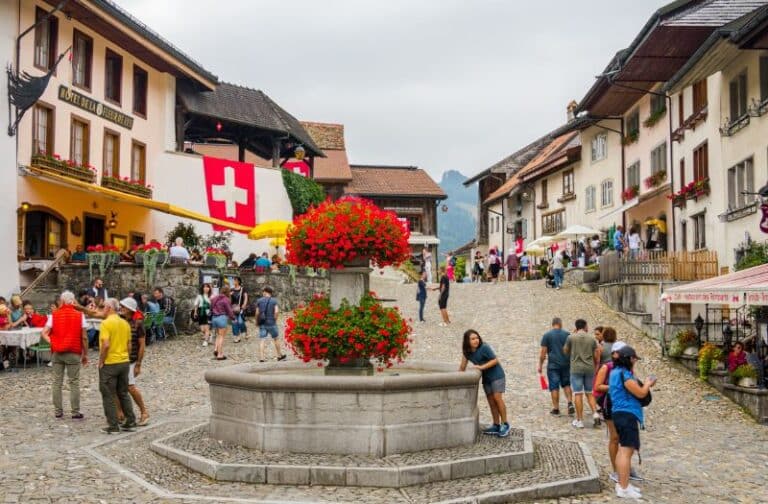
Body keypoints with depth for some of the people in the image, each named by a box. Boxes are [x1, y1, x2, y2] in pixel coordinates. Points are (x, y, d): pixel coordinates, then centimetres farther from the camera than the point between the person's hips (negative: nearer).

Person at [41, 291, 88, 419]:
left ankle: (58, 411, 14)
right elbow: (84, 338, -4)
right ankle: (75, 412, 3)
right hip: (73, 353, -2)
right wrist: (85, 354, 3)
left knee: (57, 382, 10)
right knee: (74, 383, 2)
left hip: (57, 353, 2)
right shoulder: (79, 315, -4)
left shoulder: (54, 315, 1)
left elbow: (44, 334, -6)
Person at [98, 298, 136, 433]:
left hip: (109, 363, -7)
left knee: (109, 396, 3)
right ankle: (130, 422, 18)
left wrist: (101, 362, -11)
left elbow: (106, 345, -22)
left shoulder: (106, 323, -14)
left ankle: (113, 426, 5)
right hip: (124, 362, 7)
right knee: (123, 393, 16)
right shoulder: (125, 323, 7)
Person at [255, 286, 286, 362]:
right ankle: (280, 355, 24)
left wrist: (257, 321, 11)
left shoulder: (259, 301, 2)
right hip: (271, 323, -1)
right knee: (276, 339, 14)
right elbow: (276, 311, -13)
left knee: (262, 340, 1)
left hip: (262, 323, 1)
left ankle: (261, 357, -7)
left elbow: (257, 313, 0)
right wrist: (275, 319, 1)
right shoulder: (274, 301, -3)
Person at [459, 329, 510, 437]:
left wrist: (482, 367, -22)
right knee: (491, 401, 6)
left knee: (497, 398, -15)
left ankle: (505, 425, -8)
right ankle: (496, 426, 12)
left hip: (496, 375, -6)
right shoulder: (466, 352, -2)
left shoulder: (484, 347, -19)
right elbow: (462, 367, 4)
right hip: (486, 378, 6)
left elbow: (495, 360, -16)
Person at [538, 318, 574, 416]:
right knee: (566, 384, 17)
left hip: (553, 365, -2)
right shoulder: (567, 334, 3)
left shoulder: (547, 335, -3)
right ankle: (570, 403, 2)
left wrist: (540, 365, 3)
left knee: (554, 387, 2)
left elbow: (543, 352, -5)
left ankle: (556, 409, 5)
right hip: (566, 364, 2)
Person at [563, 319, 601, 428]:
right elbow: (596, 356, 5)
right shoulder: (592, 338, 4)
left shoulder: (571, 337, -4)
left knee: (578, 394, 0)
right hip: (589, 368, 3)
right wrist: (595, 367, 22)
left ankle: (579, 420, 1)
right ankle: (595, 414, -2)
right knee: (589, 393, 15)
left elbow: (566, 351, 10)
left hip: (576, 368, -2)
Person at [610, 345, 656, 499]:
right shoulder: (624, 374, -18)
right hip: (627, 415, -11)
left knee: (623, 450, 17)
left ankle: (622, 484, 25)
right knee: (627, 451, -9)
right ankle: (624, 489, -7)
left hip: (620, 414, 11)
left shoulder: (616, 372, 14)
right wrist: (648, 383, 4)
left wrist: (644, 384, 15)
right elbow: (641, 393, -14)